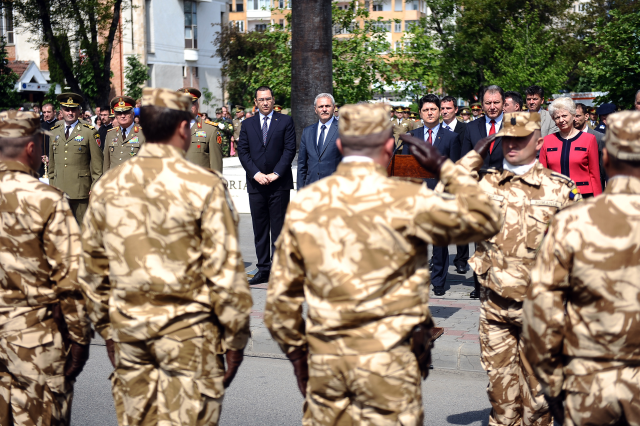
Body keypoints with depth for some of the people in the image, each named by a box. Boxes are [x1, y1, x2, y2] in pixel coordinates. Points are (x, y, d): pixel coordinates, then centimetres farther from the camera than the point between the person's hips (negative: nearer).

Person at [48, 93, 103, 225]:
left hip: (81, 190, -3)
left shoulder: (90, 132, 1)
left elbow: (96, 163, 0)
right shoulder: (54, 132, 14)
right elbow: (52, 162, 18)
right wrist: (51, 185, 14)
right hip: (59, 190, 4)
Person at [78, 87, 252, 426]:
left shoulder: (108, 186, 3)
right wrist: (235, 338, -2)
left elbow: (92, 268, 9)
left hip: (127, 329, 5)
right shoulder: (204, 186, -11)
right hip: (188, 333, -5)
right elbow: (225, 269, -11)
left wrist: (107, 329, 19)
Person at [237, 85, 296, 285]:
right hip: (256, 184, 3)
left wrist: (275, 174, -11)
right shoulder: (247, 124, 12)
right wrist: (256, 173, -9)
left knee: (278, 229, -1)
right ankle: (263, 270, 11)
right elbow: (243, 151, 5)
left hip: (279, 184, -3)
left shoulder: (285, 121, 5)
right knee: (259, 230, 6)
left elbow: (290, 149, -2)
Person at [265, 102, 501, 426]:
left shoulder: (304, 204, 3)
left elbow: (281, 293, 7)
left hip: (324, 359, 4)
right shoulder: (404, 200, -10)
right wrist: (445, 168, 7)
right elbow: (484, 220, -2)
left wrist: (296, 351, 19)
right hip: (387, 357, -4)